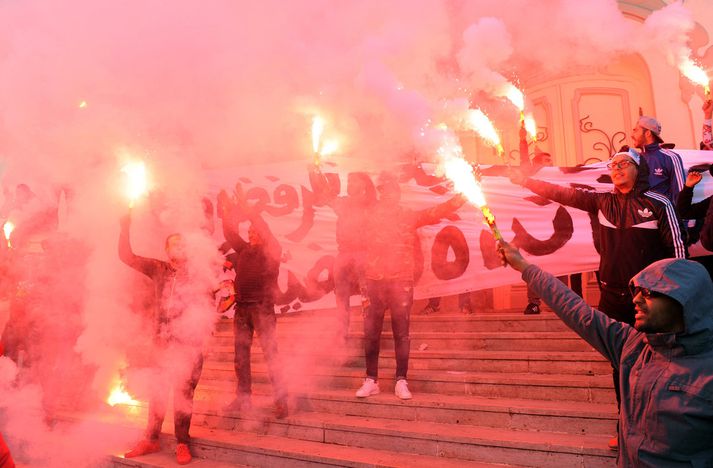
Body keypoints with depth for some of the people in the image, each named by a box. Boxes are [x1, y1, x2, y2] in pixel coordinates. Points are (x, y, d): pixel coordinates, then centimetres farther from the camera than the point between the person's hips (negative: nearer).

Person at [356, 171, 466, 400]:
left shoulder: (410, 216, 6)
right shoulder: (371, 215, 11)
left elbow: (437, 212, -5)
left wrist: (462, 196, -19)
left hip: (401, 280, -1)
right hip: (374, 280, 2)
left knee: (401, 333, 1)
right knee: (371, 332, 4)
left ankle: (401, 381, 7)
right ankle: (371, 380, 14)